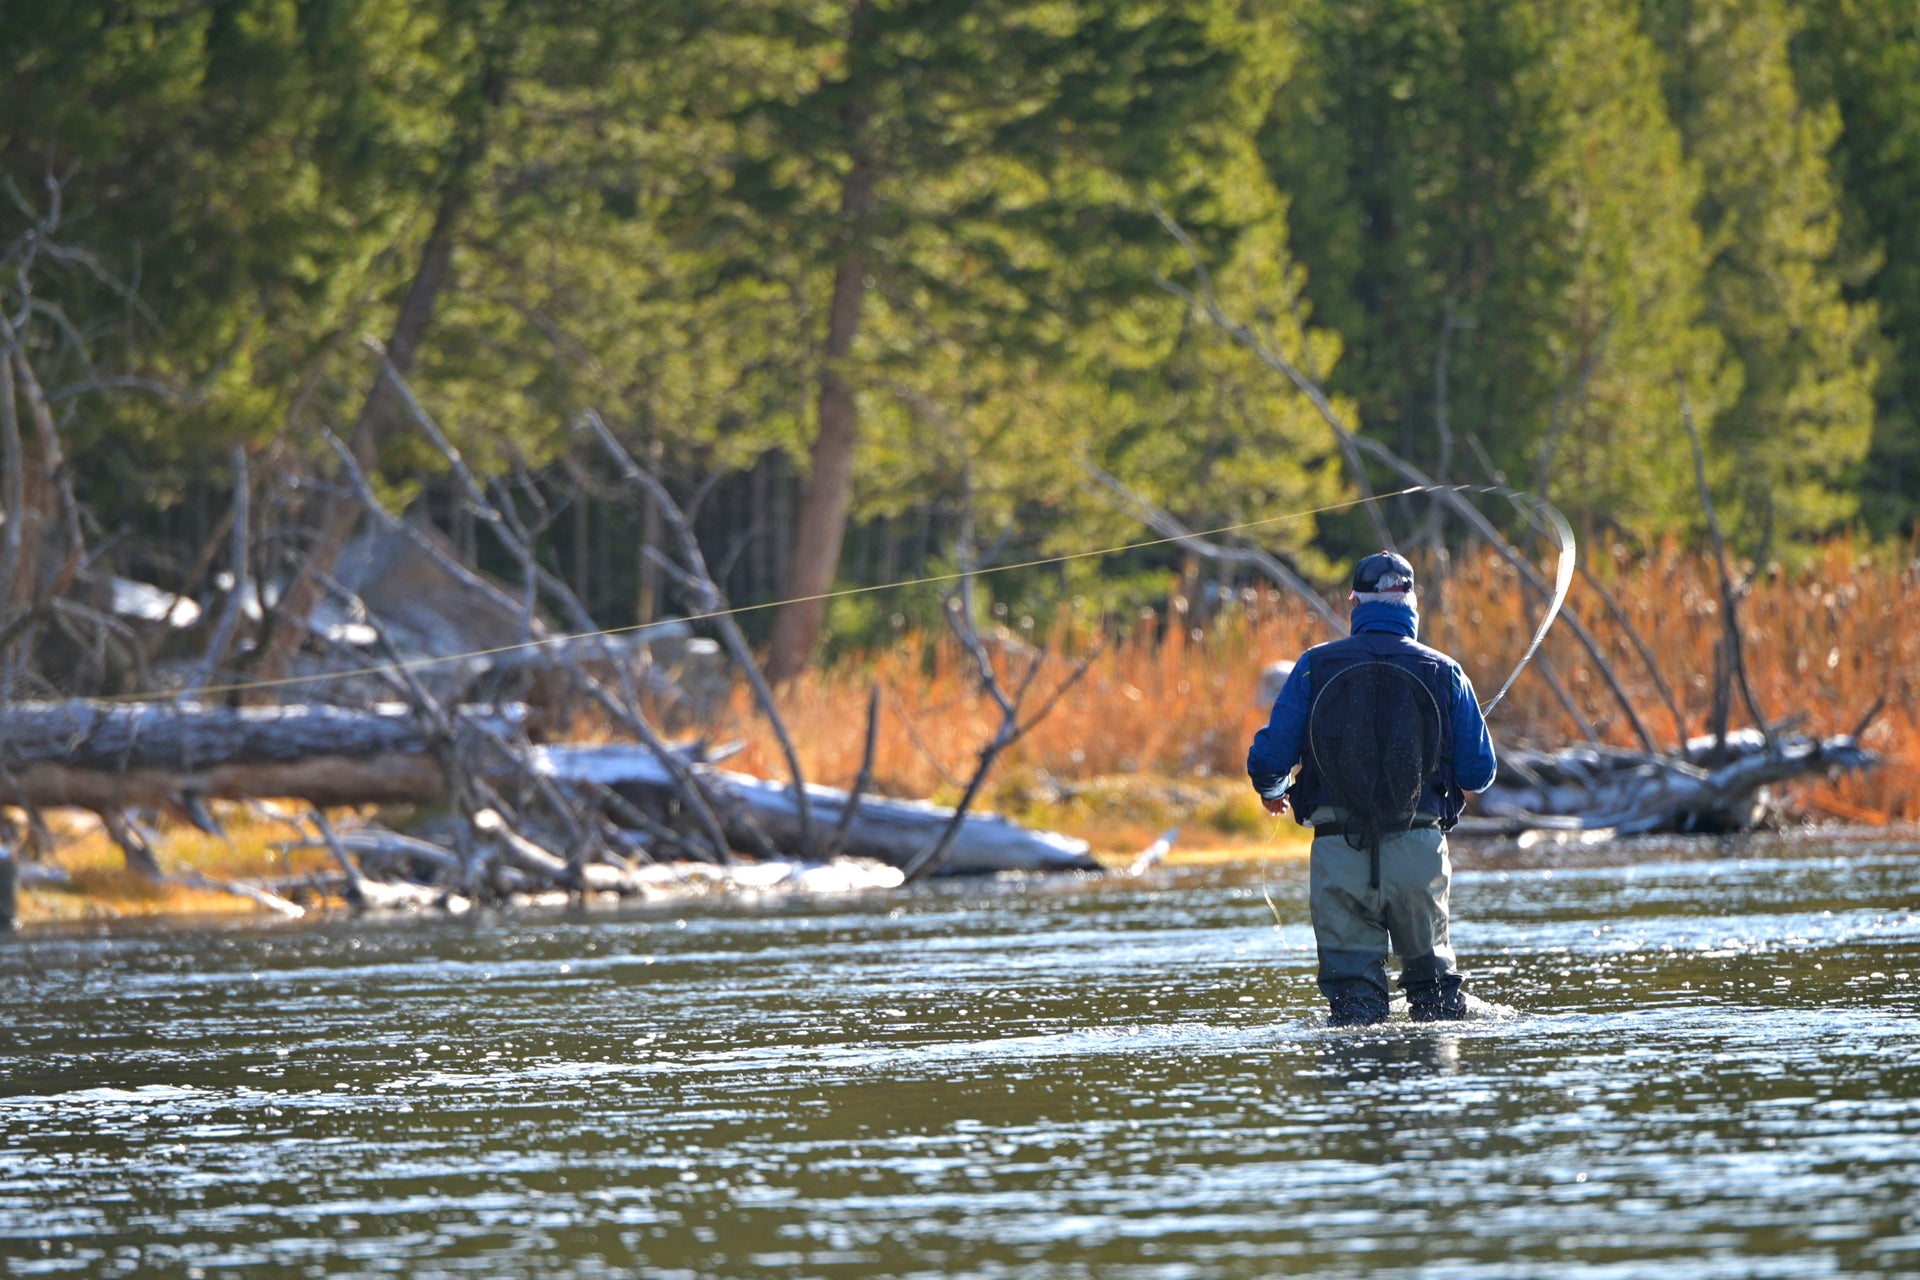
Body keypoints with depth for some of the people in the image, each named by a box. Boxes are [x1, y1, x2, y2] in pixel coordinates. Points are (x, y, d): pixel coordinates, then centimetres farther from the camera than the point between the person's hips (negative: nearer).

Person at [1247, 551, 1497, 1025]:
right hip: (1418, 851, 1)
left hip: (1338, 852, -1)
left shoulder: (1316, 667, 0)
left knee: (1351, 973, 5)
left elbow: (1268, 759, -1)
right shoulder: (1443, 672, 2)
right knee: (1430, 966, 17)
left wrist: (1273, 792, 23)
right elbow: (1478, 773, 4)